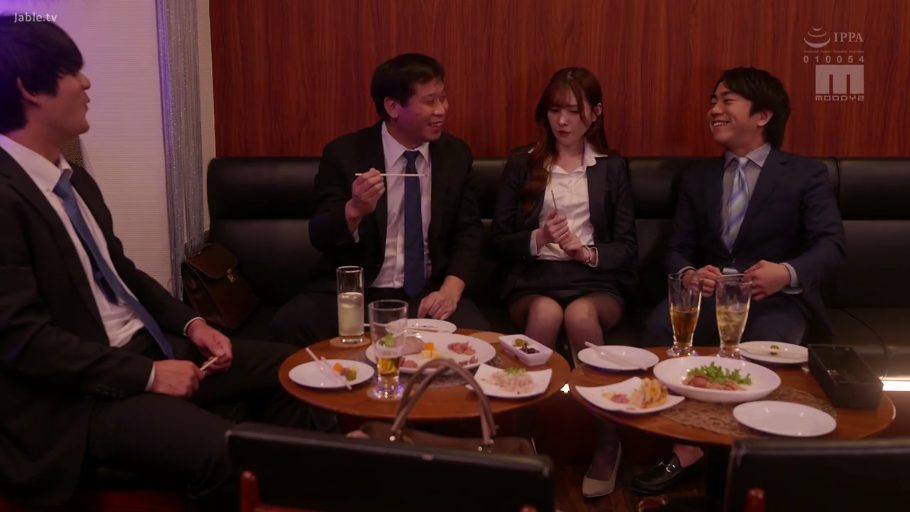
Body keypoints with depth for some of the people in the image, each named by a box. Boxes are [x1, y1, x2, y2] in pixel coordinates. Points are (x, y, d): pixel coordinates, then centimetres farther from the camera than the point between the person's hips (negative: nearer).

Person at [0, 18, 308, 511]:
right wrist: (147, 375, -20)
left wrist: (190, 323, 3)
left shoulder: (75, 180, 10)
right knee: (222, 449, -31)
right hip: (82, 391, -9)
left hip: (147, 347, 9)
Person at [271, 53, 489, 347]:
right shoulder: (343, 154, -4)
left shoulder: (456, 154, 4)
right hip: (352, 292, -1)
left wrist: (451, 290, -14)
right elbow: (320, 237, -8)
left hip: (428, 293, 1)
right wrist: (354, 209, -32)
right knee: (288, 326, -28)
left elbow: (469, 231, 5)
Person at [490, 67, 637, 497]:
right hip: (533, 279, 0)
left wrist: (586, 251, -13)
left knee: (580, 313, -35)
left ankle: (607, 441, -20)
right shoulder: (521, 165, 13)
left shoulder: (612, 168, 14)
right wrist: (537, 239, -12)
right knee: (546, 312, -36)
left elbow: (628, 249, 7)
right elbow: (499, 240, 7)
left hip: (595, 280, 0)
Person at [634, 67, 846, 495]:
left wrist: (788, 273, -28)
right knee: (659, 327, -30)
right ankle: (684, 443, -20)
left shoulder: (806, 174, 7)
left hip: (776, 299, -2)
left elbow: (832, 245, -5)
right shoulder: (697, 177, 18)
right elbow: (678, 249, 12)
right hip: (709, 294, 3)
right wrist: (688, 275, -14)